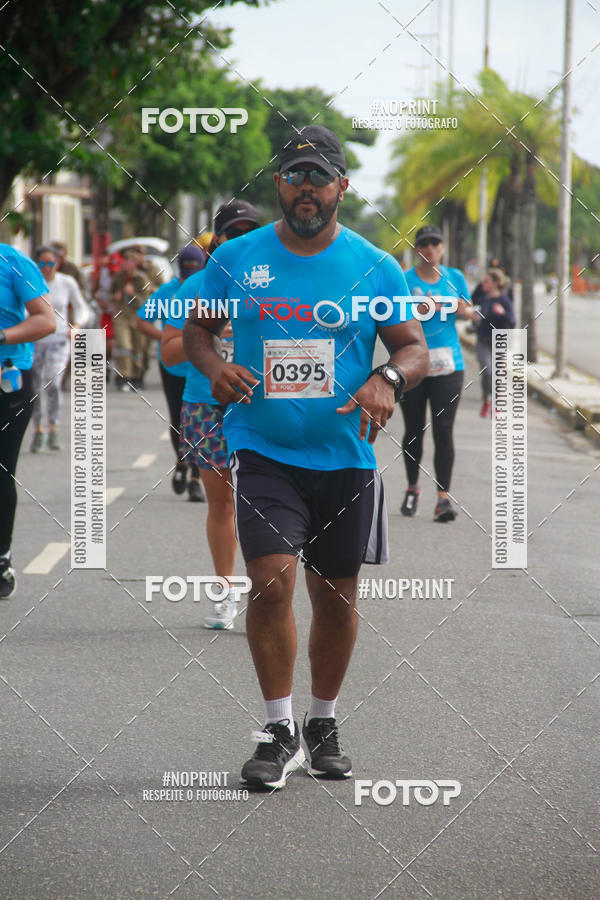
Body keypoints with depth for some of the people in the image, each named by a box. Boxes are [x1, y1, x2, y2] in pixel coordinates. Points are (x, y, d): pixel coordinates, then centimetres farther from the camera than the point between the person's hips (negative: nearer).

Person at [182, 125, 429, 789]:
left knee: (335, 596, 10)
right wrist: (214, 366, -9)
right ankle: (279, 731, -5)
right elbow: (197, 329, 13)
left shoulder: (373, 267, 1)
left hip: (345, 455, 1)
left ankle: (322, 723, 29)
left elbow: (415, 348, 5)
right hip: (263, 451, -1)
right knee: (272, 579, -17)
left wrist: (388, 379, -17)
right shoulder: (235, 259, 2)